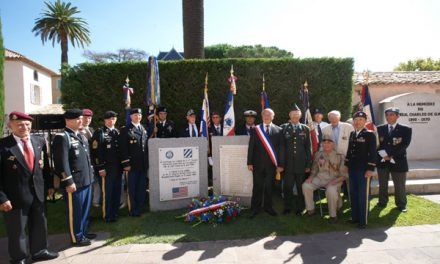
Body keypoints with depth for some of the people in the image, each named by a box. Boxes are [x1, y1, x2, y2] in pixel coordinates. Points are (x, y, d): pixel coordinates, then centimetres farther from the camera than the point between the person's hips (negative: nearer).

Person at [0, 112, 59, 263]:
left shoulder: (40, 142, 3)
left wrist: (49, 184, 10)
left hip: (38, 193, 5)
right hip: (16, 196, -5)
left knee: (40, 225, 20)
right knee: (17, 230, 13)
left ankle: (39, 252, 41)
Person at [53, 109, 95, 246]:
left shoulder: (81, 136, 15)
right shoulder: (62, 137, -12)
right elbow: (62, 162, -18)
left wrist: (90, 174, 18)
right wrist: (68, 182, -19)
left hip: (86, 181, 8)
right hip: (74, 183, -8)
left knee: (85, 209, 19)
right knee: (74, 211, 6)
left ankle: (83, 232, 35)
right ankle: (76, 238, 21)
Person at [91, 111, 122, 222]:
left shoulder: (117, 132, 13)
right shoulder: (99, 132, -4)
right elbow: (96, 152, -10)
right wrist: (100, 168, -14)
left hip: (118, 167, 5)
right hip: (107, 168, -5)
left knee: (117, 191, 11)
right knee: (107, 192, 3)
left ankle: (115, 212, 25)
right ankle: (107, 215, 16)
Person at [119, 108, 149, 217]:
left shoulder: (144, 129, 14)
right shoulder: (126, 130, -3)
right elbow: (123, 149, -8)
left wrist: (147, 162, 10)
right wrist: (126, 164, -13)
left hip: (143, 165, 5)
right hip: (132, 165, -5)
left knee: (142, 188, 11)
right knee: (132, 188, 4)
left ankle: (140, 208, 24)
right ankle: (133, 210, 17)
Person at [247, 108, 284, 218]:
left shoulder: (278, 130, 3)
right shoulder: (255, 129, 5)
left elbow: (281, 148, 1)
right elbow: (251, 147, 3)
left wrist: (280, 164, -4)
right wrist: (250, 163, -2)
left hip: (271, 163, 0)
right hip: (258, 163, 0)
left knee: (269, 186, 10)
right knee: (257, 186, 6)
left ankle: (268, 207, 25)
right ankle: (255, 208, 17)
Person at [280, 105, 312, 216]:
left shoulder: (305, 129, 8)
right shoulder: (283, 128, 5)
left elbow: (308, 147, 7)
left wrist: (308, 164, 2)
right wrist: (281, 163, -4)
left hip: (301, 164, 1)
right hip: (288, 163, -1)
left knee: (301, 187, 8)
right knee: (287, 187, 5)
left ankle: (300, 208, 24)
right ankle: (287, 208, 22)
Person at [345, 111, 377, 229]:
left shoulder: (370, 135, -8)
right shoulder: (352, 134, 10)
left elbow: (372, 153, -11)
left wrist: (370, 169, -15)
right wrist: (346, 164, 13)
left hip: (363, 170, -6)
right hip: (352, 169, 6)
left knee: (363, 195, 2)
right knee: (353, 194, 12)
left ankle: (363, 221, 12)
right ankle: (355, 217, 24)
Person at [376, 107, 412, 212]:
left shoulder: (406, 129, -1)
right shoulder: (379, 129, 5)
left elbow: (404, 145, -9)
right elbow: (377, 144, 1)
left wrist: (391, 155, -15)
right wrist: (383, 154, -14)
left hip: (398, 161, -2)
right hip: (382, 160, 2)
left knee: (400, 185, 8)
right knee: (382, 184, 11)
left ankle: (401, 205, 24)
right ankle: (382, 202, 24)